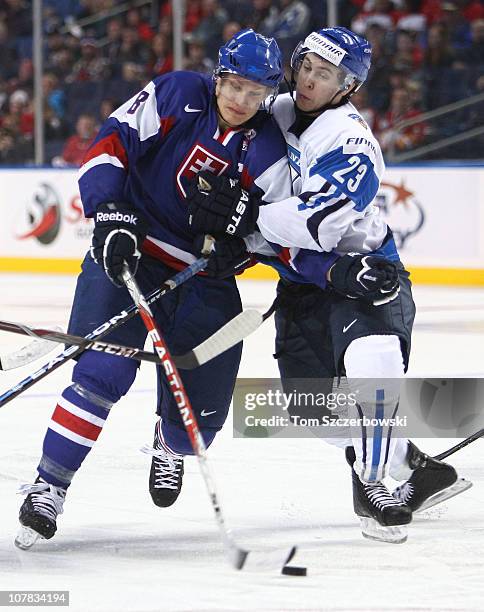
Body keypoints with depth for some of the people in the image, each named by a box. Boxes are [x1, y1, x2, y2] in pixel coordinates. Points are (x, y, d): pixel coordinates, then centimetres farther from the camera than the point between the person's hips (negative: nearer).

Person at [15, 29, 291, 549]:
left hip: (205, 279, 3)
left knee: (202, 413, 4)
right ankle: (48, 487, -12)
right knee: (102, 374, -22)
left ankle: (169, 446, 42)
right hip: (127, 253, -2)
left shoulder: (266, 152, -4)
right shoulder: (175, 96, -8)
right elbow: (107, 146, -8)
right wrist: (111, 212, -21)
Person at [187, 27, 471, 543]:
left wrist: (245, 215, -35)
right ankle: (417, 471, 11)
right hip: (301, 283, 7)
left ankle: (375, 484, -17)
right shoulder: (276, 114, 0)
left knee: (371, 359, -32)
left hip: (362, 272, -6)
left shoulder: (352, 143, -21)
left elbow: (320, 224, -34)